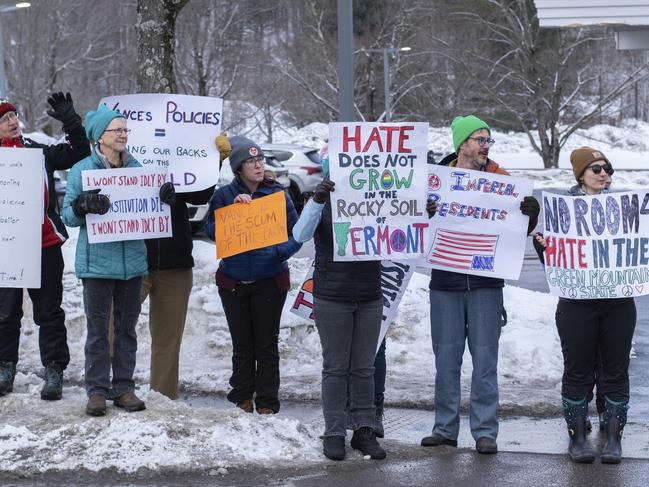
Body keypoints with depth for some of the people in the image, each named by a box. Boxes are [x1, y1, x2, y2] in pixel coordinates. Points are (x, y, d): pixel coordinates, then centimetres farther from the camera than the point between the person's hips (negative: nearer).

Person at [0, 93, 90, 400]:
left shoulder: (39, 152, 7)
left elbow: (79, 155, 11)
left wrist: (71, 123, -1)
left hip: (45, 245, 1)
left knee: (49, 311, 4)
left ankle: (54, 372, 9)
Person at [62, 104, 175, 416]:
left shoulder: (136, 168, 9)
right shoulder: (82, 170, -3)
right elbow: (68, 216, -2)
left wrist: (165, 199, -5)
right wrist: (83, 205, -23)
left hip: (132, 261, 4)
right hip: (97, 262, -4)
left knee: (126, 327, 9)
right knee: (98, 329, -2)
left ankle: (123, 388, 16)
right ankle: (97, 391, 3)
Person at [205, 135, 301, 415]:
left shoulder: (277, 194, 2)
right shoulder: (224, 195, 2)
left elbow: (296, 234, 2)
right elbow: (212, 230, -7)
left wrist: (278, 252, -17)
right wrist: (234, 208, -19)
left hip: (270, 281, -1)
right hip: (233, 282, 1)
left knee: (266, 345, 1)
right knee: (242, 345, 7)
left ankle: (267, 403, 7)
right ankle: (242, 399, 17)